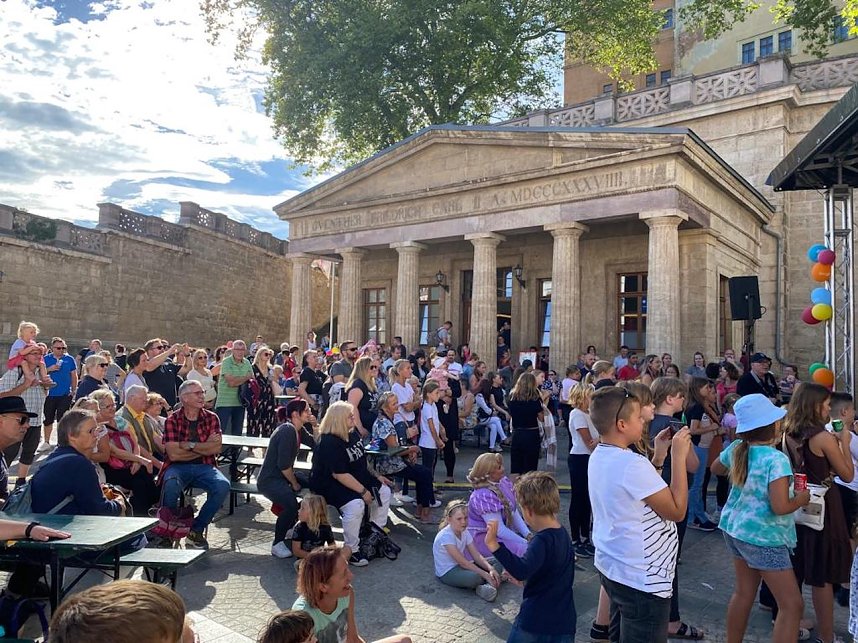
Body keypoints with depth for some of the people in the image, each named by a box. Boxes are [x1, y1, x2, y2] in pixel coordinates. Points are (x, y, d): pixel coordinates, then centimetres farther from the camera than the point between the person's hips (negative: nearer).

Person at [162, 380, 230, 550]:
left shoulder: (211, 418, 8)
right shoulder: (172, 420, 0)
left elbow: (216, 448, -5)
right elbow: (173, 454, -12)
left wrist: (189, 445, -11)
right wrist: (204, 447, -7)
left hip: (204, 467, 2)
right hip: (178, 467, -2)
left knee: (223, 485, -27)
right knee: (171, 485, -36)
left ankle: (196, 531, -6)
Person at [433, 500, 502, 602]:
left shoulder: (465, 532, 0)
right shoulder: (445, 536, -25)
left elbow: (477, 555, -5)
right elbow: (463, 563, -26)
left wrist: (491, 569, -22)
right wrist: (486, 575, -27)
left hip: (461, 566, 8)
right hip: (447, 573, -8)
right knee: (474, 577, -38)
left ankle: (489, 585, -24)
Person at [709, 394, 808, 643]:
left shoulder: (736, 448, -3)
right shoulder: (776, 459, -24)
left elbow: (715, 468, 17)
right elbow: (780, 507, -27)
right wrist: (802, 498, -9)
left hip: (735, 529, 8)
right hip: (762, 538, -8)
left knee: (744, 593, 20)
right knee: (792, 605, 4)